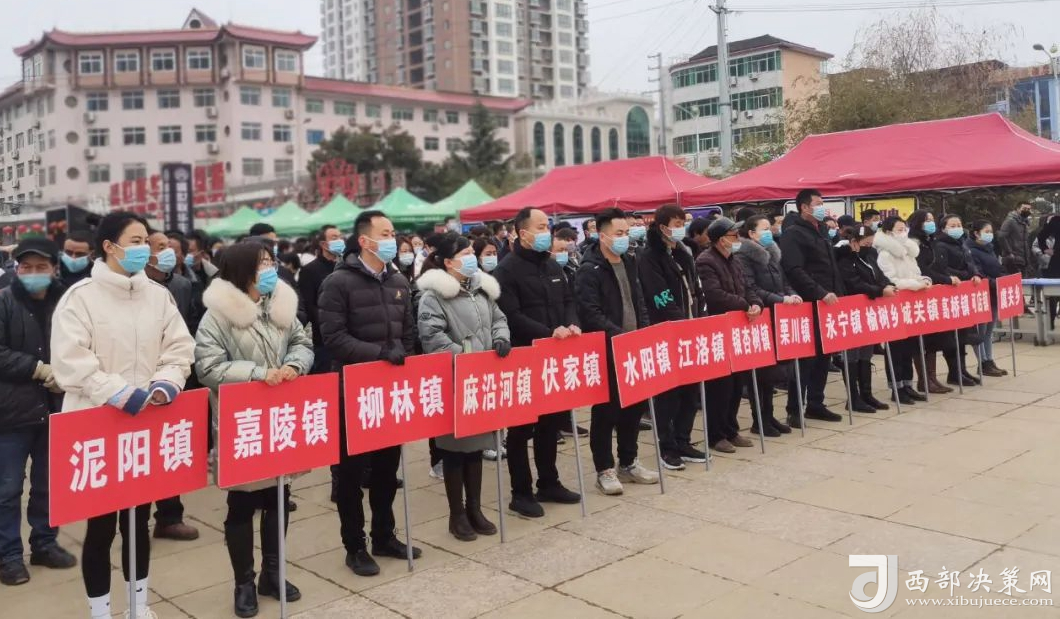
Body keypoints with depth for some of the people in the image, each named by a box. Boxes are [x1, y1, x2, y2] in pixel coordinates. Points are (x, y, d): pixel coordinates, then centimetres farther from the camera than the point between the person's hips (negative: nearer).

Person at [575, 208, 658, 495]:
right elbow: (591, 314, -20)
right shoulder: (589, 270, -12)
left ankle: (628, 463, 26)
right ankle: (604, 470, 11)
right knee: (606, 410, 0)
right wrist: (621, 335, -23)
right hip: (606, 352, -7)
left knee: (634, 405, 13)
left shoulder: (628, 264, 12)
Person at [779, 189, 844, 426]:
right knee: (805, 357, -7)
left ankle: (815, 404, 21)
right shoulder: (794, 233, -9)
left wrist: (836, 293, 13)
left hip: (827, 304, 9)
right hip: (807, 306, -9)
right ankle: (794, 409, 0)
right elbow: (794, 271, -20)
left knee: (823, 355, 11)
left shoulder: (821, 231, 19)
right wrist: (821, 293, -23)